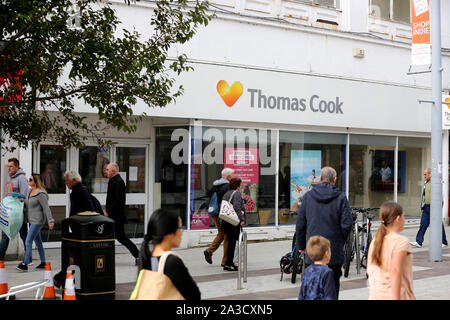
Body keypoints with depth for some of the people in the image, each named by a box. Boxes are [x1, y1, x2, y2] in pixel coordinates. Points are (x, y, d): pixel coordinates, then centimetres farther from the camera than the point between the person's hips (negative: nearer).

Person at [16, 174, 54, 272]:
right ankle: (43, 263, 22)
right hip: (32, 220, 10)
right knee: (38, 242, 14)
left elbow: (46, 208, -18)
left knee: (28, 241, -13)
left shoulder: (41, 194, -17)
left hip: (38, 221, -10)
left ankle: (25, 264, -13)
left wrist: (50, 221, -20)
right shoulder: (30, 191, 11)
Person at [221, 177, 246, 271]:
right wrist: (241, 219, -19)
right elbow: (237, 207, -19)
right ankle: (228, 264, -7)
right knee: (232, 242, -6)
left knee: (230, 242, 15)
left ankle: (230, 262, 20)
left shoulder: (226, 194, 19)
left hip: (225, 222, 9)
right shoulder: (237, 193, -7)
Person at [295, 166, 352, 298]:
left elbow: (300, 224, 3)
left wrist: (301, 245, 13)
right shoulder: (341, 197, -4)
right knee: (333, 283, 7)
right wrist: (341, 241, 9)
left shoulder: (308, 196, 2)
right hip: (334, 250, -1)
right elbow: (347, 224, -8)